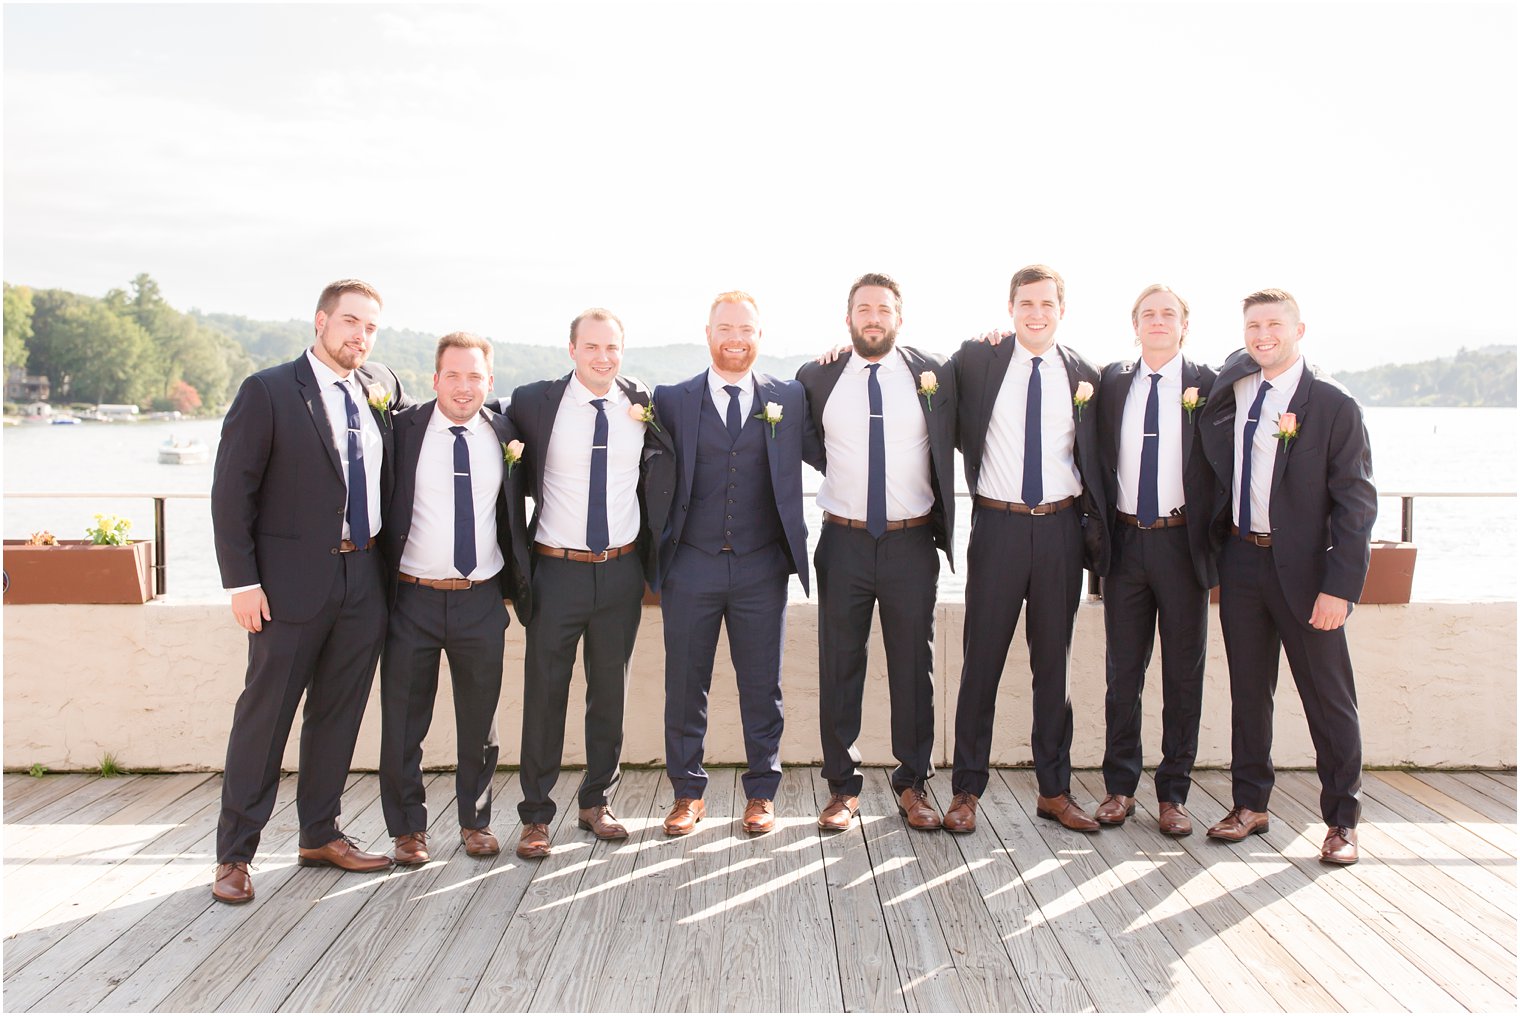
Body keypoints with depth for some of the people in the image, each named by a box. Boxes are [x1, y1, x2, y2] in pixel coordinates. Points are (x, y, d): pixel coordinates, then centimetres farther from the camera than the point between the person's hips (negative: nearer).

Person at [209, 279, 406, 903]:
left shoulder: (383, 387, 8)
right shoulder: (268, 392, -6)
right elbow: (231, 491, -7)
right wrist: (242, 581, -12)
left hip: (364, 577, 5)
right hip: (292, 581, -5)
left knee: (339, 711, 13)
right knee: (265, 712, 3)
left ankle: (321, 834, 27)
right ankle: (234, 853, 16)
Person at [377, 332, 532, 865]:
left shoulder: (505, 435, 4)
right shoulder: (402, 430, -3)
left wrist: (516, 581, 7)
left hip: (481, 600, 2)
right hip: (412, 599, -1)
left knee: (480, 718, 12)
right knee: (403, 719, 7)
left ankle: (475, 820, 30)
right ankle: (408, 826, 24)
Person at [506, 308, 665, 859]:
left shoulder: (644, 405, 0)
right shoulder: (533, 401, -5)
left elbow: (658, 470, 15)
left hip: (621, 570, 2)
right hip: (556, 570, -2)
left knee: (610, 693, 12)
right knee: (544, 695, 4)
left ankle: (597, 802, 28)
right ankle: (536, 815, 17)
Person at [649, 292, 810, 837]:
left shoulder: (789, 397, 6)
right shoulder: (671, 399, 4)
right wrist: (656, 557, -2)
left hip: (762, 568, 0)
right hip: (690, 565, 0)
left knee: (762, 686, 8)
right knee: (684, 685, 8)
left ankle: (762, 793, 24)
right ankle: (688, 792, 24)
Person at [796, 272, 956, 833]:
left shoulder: (935, 374, 1)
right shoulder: (816, 377, 2)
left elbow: (956, 440, 12)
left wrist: (941, 524, 4)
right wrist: (833, 464, 5)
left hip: (912, 542, 0)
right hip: (843, 540, 0)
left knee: (912, 666, 8)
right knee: (839, 666, 6)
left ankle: (913, 784, 21)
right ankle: (843, 785, 18)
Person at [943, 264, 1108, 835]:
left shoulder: (1084, 375, 5)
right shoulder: (975, 360, 0)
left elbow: (1092, 463, 10)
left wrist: (1095, 533, 7)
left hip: (1060, 530, 2)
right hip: (998, 526, -2)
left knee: (1054, 664, 10)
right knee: (982, 661, 2)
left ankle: (1054, 791, 22)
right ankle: (967, 791, 14)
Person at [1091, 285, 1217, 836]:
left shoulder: (1207, 384, 0)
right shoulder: (1111, 381, 6)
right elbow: (1098, 458, 9)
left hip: (1182, 542, -1)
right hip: (1125, 541, 2)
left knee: (1184, 672, 5)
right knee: (1123, 669, 8)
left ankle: (1173, 793, 17)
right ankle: (1119, 785, 20)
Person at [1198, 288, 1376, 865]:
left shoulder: (1333, 406, -7)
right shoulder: (1228, 391, 6)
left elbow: (1356, 503, -9)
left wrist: (1339, 587, -16)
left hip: (1302, 567, -4)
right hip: (1240, 559, 4)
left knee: (1328, 699, 5)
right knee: (1247, 690, 13)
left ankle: (1342, 821, 19)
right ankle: (1250, 805, 26)